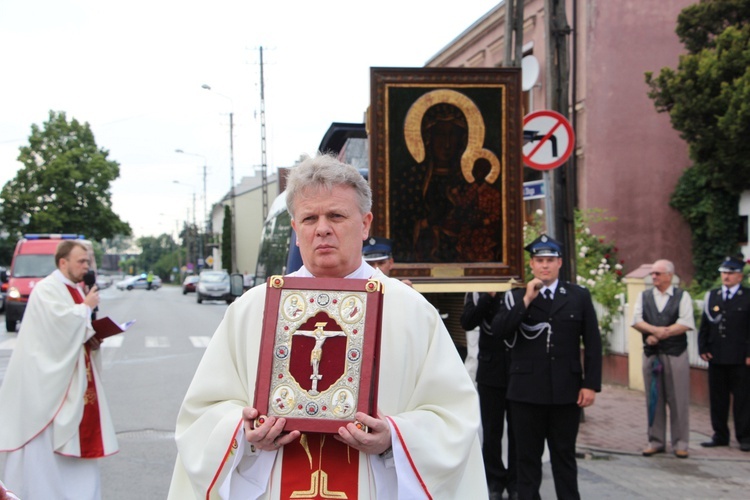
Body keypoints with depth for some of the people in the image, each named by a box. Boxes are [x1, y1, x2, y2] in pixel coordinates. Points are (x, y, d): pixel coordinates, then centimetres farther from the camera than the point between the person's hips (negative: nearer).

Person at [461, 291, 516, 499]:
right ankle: (494, 481, 17)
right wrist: (489, 296, -18)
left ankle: (516, 482, 17)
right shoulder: (479, 292, 1)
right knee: (491, 431, 7)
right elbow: (467, 322, -11)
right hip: (491, 372, 0)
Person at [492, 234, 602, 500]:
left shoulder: (579, 296, 5)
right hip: (527, 390, 0)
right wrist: (526, 301, -13)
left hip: (566, 391, 0)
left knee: (564, 455, 9)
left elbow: (593, 343, 3)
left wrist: (591, 385, -3)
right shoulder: (516, 297, 6)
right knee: (527, 456, 7)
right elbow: (498, 330, -9)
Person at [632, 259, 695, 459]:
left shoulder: (682, 296, 2)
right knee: (654, 399, 5)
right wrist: (656, 330, -18)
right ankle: (656, 441, 13)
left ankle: (680, 443, 7)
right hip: (651, 354, 3)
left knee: (678, 400, -1)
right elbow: (637, 321, -1)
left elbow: (686, 323, -10)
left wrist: (660, 334, -13)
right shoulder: (644, 296, 10)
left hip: (676, 354, -2)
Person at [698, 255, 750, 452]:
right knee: (717, 398, 8)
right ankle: (720, 435, 18)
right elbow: (704, 325, 12)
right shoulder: (712, 296, 11)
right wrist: (703, 348, 4)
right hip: (716, 356, 4)